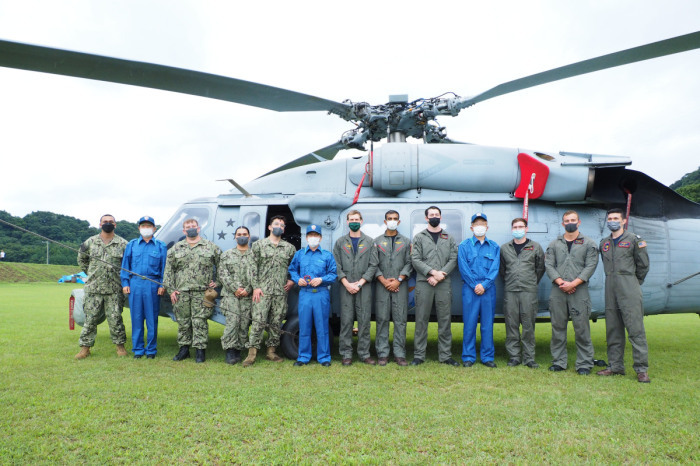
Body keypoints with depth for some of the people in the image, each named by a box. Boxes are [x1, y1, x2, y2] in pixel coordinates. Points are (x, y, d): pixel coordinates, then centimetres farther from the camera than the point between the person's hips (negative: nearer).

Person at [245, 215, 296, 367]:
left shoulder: (289, 248, 12)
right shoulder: (258, 245, 6)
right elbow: (253, 268, 2)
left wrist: (292, 281, 5)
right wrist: (255, 287, -5)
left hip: (281, 292, 3)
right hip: (262, 291, -2)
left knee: (276, 323, 6)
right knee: (258, 321, -7)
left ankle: (271, 351, 17)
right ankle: (252, 353, -1)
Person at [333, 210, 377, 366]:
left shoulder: (369, 242, 9)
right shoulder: (340, 242, 11)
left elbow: (372, 265, 2)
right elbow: (336, 265, 4)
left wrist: (360, 283, -9)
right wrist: (347, 283, -8)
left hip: (364, 286, 0)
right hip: (345, 287, 0)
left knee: (364, 321, 1)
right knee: (346, 320, 0)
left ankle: (364, 353, 9)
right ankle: (346, 354, 8)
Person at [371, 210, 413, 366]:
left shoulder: (406, 241, 12)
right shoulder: (377, 241, 11)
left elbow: (409, 263, 4)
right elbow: (374, 264, 4)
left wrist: (398, 280, -8)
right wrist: (384, 281, -8)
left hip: (400, 286, 0)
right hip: (382, 286, 0)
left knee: (400, 320, -1)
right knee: (382, 319, 0)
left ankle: (400, 354, 5)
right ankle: (382, 353, 7)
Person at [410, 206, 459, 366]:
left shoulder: (449, 238, 14)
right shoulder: (419, 237, 9)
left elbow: (453, 259, 5)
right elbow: (415, 260, -1)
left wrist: (440, 275, -9)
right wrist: (432, 272, -13)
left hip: (444, 284, 2)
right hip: (423, 283, -1)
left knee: (445, 320, 4)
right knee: (421, 320, 0)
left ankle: (445, 355, 12)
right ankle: (419, 355, 7)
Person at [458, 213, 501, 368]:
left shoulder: (494, 247, 10)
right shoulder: (464, 245, 5)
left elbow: (495, 269, 1)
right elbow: (463, 268, -3)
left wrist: (484, 285, -11)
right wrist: (475, 285, -11)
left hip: (488, 290, 2)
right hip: (470, 289, -2)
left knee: (487, 324, 5)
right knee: (469, 324, 0)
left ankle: (488, 357, 14)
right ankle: (468, 357, 9)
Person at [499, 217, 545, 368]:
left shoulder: (536, 247, 8)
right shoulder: (504, 248, 12)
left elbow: (540, 268, 13)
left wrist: (532, 282, 11)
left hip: (529, 291, -1)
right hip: (510, 291, 2)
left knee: (528, 325, 0)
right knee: (511, 324, 2)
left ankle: (529, 358, 8)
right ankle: (514, 356, 10)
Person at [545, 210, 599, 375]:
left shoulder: (588, 244, 9)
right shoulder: (554, 244, 15)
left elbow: (590, 266, 0)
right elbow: (549, 265, 7)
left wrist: (573, 283, -11)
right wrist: (560, 282, -9)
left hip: (579, 291, -2)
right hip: (557, 292, 2)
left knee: (582, 328, -2)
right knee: (558, 327, 5)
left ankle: (584, 363, 7)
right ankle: (558, 361, 13)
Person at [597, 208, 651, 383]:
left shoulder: (633, 239, 2)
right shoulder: (604, 243, 17)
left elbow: (643, 265, 5)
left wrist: (634, 282, 11)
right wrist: (613, 281, 17)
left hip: (629, 288, -5)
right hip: (610, 288, 5)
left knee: (635, 328, -8)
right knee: (613, 329, 7)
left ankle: (642, 368, -4)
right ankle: (615, 366, 13)